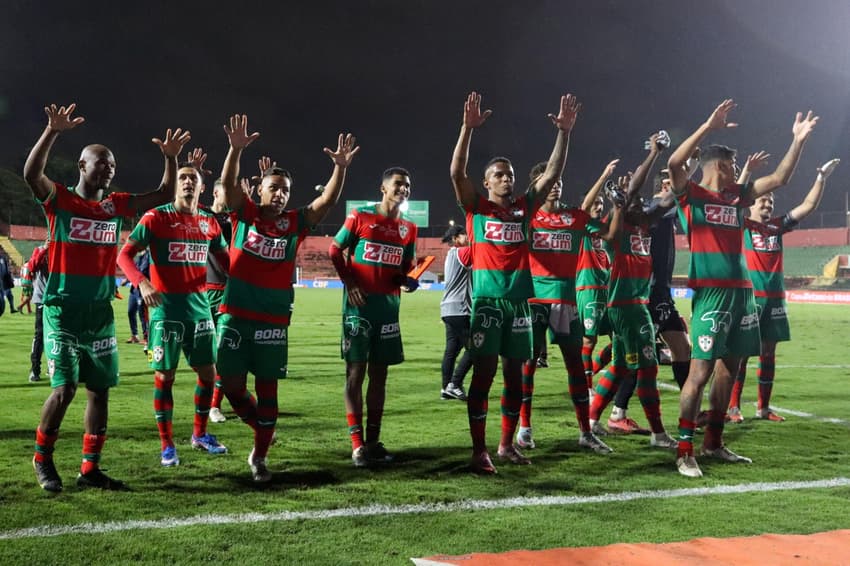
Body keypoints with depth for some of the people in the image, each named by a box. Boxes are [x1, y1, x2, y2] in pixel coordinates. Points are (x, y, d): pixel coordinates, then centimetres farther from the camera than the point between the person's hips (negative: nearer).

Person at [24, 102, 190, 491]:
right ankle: (42, 458, 14)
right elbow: (31, 174, -24)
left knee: (100, 389, 7)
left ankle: (89, 468, 18)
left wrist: (171, 158, -4)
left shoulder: (117, 206, 9)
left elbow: (165, 196, 9)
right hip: (63, 311, -5)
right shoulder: (60, 200, -5)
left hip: (100, 312, 5)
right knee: (64, 387, -9)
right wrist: (53, 132, -35)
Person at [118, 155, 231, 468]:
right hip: (167, 307, -5)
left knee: (208, 372, 9)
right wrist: (142, 283, -26)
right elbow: (124, 255, -9)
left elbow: (226, 259, 20)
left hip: (200, 306, 5)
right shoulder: (156, 217, -6)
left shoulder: (210, 223, 8)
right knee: (164, 376, 0)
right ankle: (167, 445, 13)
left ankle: (200, 434, 28)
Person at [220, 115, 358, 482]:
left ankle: (259, 456, 19)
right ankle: (261, 430, 30)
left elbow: (328, 200, -5)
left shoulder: (296, 222, 3)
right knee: (231, 383, 2)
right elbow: (228, 184, -12)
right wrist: (236, 148, -27)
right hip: (235, 314, 0)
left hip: (274, 320, 1)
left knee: (267, 388, 6)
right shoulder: (245, 213, 2)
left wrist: (340, 167, -19)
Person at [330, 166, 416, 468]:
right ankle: (357, 444, -3)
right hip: (359, 302, -5)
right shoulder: (360, 216, -2)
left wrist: (409, 281, -5)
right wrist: (349, 282, -9)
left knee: (379, 373, 8)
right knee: (356, 370, -4)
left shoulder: (408, 228, 10)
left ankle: (373, 441, 15)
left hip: (389, 304, 5)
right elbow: (335, 250, 2)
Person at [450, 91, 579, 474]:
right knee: (483, 374, -5)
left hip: (519, 300, 4)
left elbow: (553, 173, 9)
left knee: (514, 374, 10)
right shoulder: (477, 208, 3)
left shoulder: (524, 208, 12)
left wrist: (564, 131, 0)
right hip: (488, 299, -4)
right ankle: (479, 451, 0)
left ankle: (507, 444, 22)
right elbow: (457, 172, -11)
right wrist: (468, 127, -20)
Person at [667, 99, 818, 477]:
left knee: (729, 369, 11)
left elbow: (779, 178, 21)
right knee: (700, 371, -10)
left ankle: (713, 442, 21)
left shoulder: (737, 198, 16)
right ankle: (684, 451, -5)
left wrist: (798, 141, 13)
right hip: (710, 293, -8)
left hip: (741, 291, 8)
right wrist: (709, 127, -23)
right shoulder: (691, 195, -2)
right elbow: (674, 163, -20)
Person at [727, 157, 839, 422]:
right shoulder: (742, 226, -1)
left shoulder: (777, 226, 13)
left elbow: (808, 206, 13)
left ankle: (763, 408, 16)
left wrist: (821, 177, 6)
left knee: (768, 351, 9)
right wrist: (746, 172, -27)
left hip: (775, 297, 6)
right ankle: (733, 407, -1)